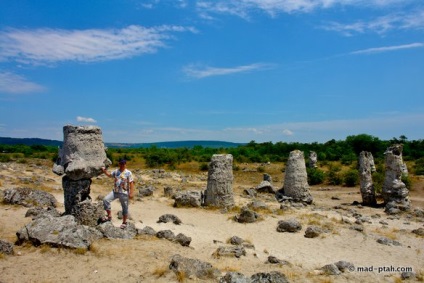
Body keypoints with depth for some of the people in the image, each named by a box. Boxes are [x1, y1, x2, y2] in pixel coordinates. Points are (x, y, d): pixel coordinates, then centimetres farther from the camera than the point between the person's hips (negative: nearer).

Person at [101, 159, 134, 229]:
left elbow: (131, 183, -11)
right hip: (115, 191, 5)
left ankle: (124, 222, 25)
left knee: (125, 208, 7)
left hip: (124, 193, -5)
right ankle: (109, 216, 4)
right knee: (106, 199, -12)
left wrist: (131, 193, -17)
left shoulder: (128, 173, -11)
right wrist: (105, 171, 2)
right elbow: (110, 175, 22)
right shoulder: (116, 171, 5)